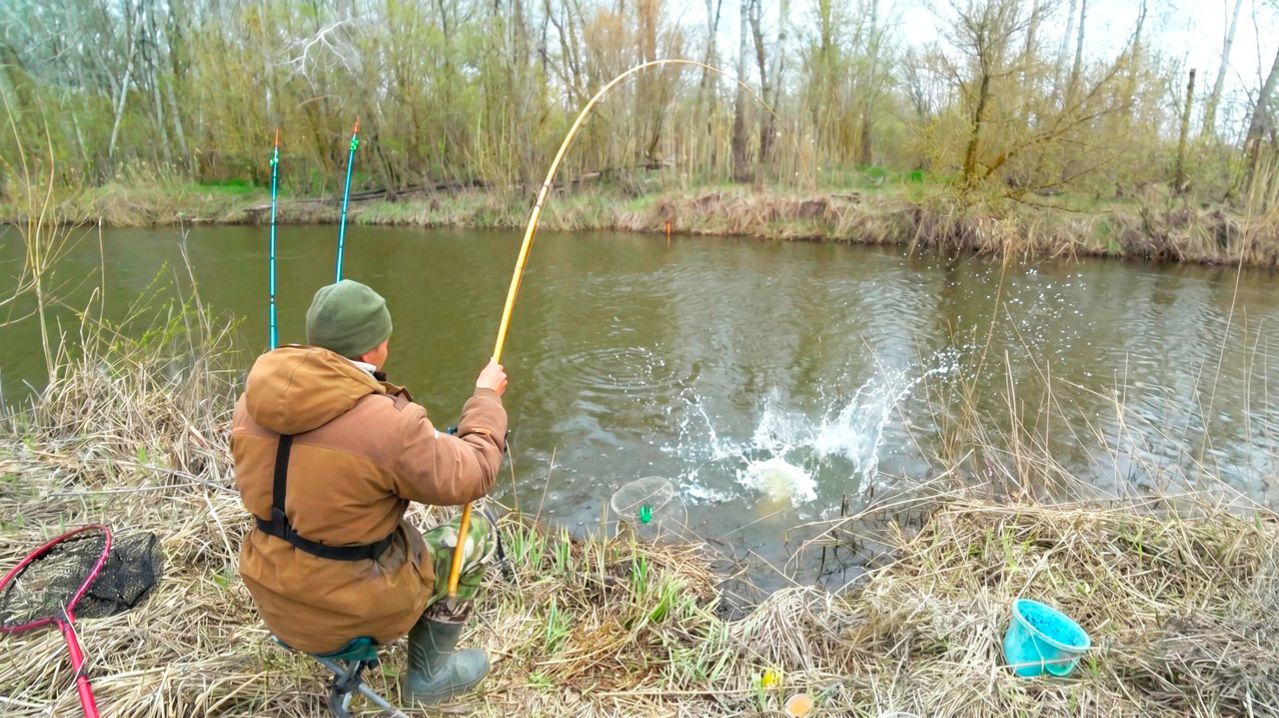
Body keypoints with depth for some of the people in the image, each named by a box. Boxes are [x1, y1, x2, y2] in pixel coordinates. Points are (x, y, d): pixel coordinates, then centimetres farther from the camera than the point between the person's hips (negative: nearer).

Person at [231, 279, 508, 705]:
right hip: (354, 607, -7)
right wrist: (487, 397, -2)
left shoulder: (254, 401, -6)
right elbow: (470, 477, -15)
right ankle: (430, 673, 22)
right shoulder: (387, 423, -28)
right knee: (475, 532, 13)